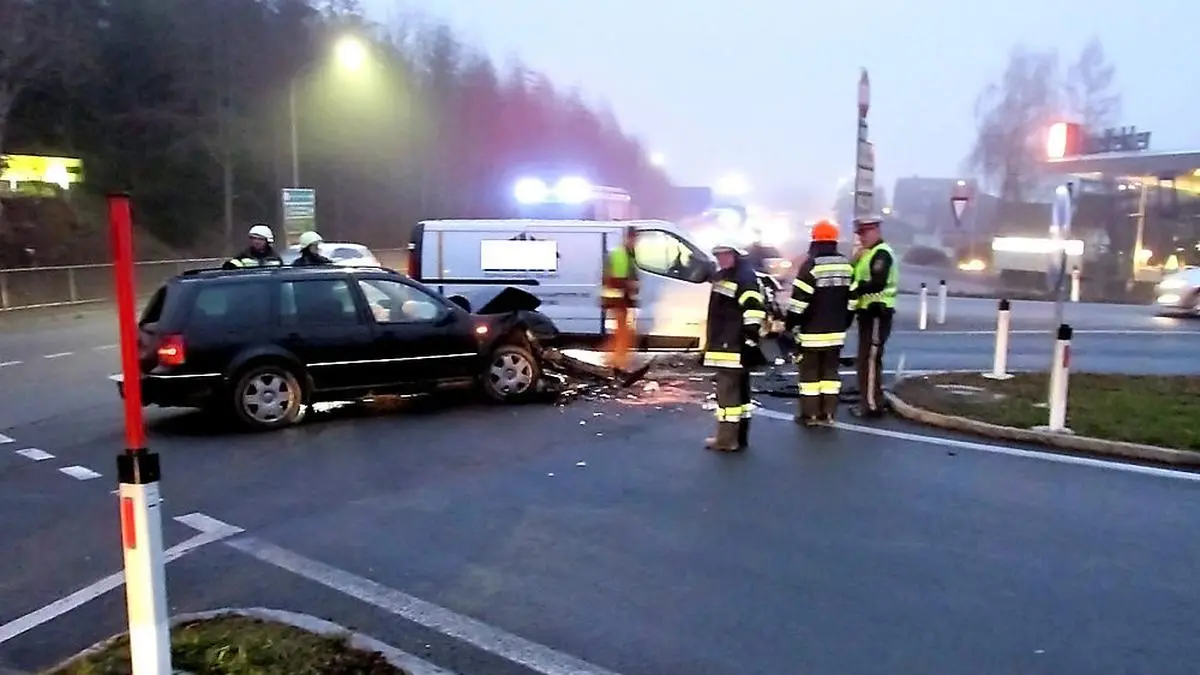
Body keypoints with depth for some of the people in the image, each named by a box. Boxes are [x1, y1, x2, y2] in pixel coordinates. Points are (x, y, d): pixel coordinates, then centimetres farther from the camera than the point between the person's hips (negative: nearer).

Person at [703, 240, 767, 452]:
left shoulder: (745, 277, -13)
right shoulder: (721, 277, 19)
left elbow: (753, 310, -23)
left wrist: (750, 341, -25)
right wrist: (711, 343, 28)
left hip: (736, 347, -10)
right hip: (723, 345, 10)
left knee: (728, 389, -9)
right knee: (737, 389, 14)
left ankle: (727, 439, -4)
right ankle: (737, 437, 21)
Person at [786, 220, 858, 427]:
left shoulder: (811, 265, -14)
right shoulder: (846, 265, 6)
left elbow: (799, 299, -16)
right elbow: (852, 297, 12)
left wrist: (791, 323, -6)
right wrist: (846, 322, 21)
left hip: (812, 330, -6)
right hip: (836, 330, 6)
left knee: (810, 371, 3)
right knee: (831, 370, 11)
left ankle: (810, 414, 7)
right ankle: (827, 413, 13)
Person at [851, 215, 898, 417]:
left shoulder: (882, 253, -13)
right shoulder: (868, 254, 20)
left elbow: (877, 283, -25)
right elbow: (859, 279, 18)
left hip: (877, 313, -11)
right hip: (869, 312, 11)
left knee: (870, 359, -10)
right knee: (865, 359, 15)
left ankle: (872, 405, -7)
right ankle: (867, 401, 23)